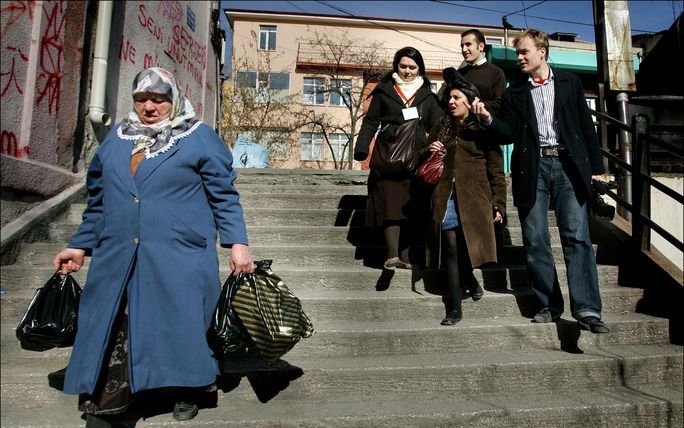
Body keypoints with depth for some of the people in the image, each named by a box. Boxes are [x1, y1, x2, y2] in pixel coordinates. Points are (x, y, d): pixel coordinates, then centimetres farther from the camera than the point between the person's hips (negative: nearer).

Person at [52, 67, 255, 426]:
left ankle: (187, 392, 27)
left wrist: (237, 243, -8)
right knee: (111, 333, 4)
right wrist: (80, 246, 21)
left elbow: (223, 195, 0)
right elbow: (98, 201, 22)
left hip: (179, 260, -4)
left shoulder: (199, 137, 3)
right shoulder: (116, 139, 17)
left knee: (181, 327, 5)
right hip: (118, 260, 4)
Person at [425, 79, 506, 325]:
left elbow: (496, 169, 2)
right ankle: (455, 308, 5)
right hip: (446, 196, 3)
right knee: (452, 247, -2)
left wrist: (499, 204, -3)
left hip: (473, 198, -3)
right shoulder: (442, 128, 17)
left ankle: (470, 280, 31)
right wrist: (430, 150, 1)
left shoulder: (483, 129, 5)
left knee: (467, 246, -4)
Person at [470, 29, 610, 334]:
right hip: (532, 168, 1)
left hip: (568, 165, -1)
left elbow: (586, 125, 11)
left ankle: (586, 309, -6)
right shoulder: (514, 93, 14)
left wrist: (596, 166, 6)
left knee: (577, 237, -8)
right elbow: (510, 133, 5)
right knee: (535, 241, 0)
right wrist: (488, 118, -13)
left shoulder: (569, 83, 14)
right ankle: (549, 305, 11)